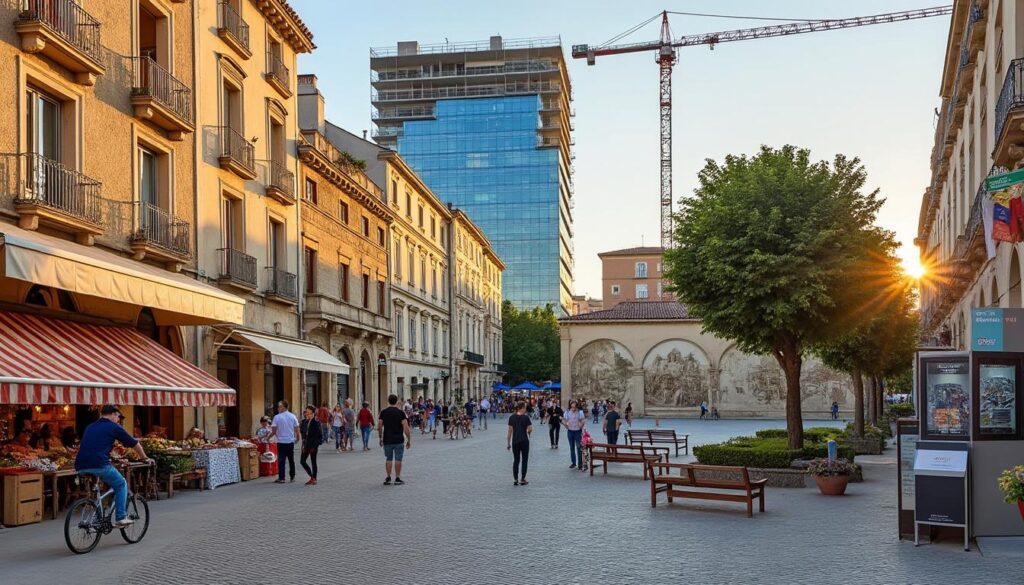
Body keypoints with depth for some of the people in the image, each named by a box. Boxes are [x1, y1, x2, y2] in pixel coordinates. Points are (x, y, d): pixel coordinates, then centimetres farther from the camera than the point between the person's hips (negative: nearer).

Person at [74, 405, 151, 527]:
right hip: (99, 464, -6)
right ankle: (121, 518, 6)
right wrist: (145, 458, 32)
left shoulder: (90, 427, 25)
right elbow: (135, 444, 16)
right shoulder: (114, 427, 7)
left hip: (81, 466, 6)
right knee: (121, 485, 15)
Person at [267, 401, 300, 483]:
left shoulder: (277, 417, -9)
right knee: (291, 460, 14)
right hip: (290, 442, 3)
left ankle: (281, 478, -2)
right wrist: (297, 437, 20)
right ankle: (292, 477, 20)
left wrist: (268, 438, 7)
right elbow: (297, 429, 2)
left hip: (281, 442, -3)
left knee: (281, 460, 1)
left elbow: (274, 431, -9)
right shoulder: (292, 416, 0)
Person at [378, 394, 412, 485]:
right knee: (398, 459, 3)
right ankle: (397, 479, 5)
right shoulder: (400, 412, -7)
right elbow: (406, 427, -12)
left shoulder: (383, 412, 1)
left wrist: (381, 438, 16)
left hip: (387, 440, 3)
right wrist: (409, 440, -5)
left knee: (388, 459, 12)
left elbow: (379, 427, 3)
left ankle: (388, 478, 12)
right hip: (398, 440, -2)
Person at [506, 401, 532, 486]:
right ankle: (522, 480, 7)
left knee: (516, 460, 11)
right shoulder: (525, 417, -9)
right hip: (524, 441, -3)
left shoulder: (511, 418, 0)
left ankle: (515, 480, 7)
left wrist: (508, 443, 7)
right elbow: (530, 429, -12)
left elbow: (510, 431, 1)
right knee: (524, 460, 7)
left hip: (515, 441, 3)